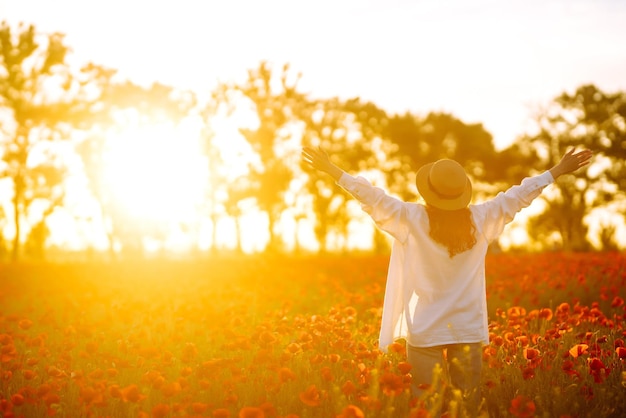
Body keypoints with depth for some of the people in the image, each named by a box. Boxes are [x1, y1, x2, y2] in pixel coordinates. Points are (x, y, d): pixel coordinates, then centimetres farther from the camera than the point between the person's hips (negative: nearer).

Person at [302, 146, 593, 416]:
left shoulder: (410, 219, -12)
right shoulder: (481, 220, -4)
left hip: (425, 331, -2)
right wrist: (559, 170, 15)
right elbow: (517, 196, 5)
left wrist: (332, 170, -2)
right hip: (468, 329, 3)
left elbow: (372, 197, -9)